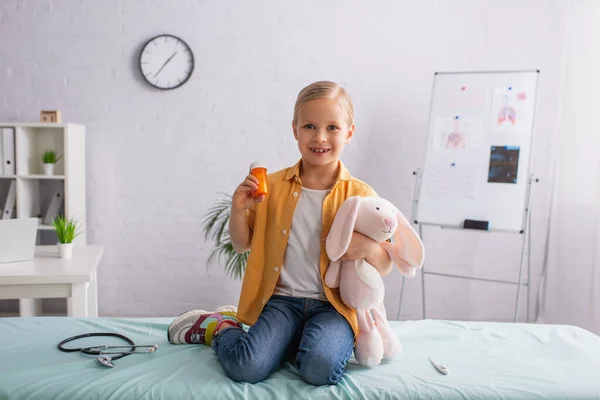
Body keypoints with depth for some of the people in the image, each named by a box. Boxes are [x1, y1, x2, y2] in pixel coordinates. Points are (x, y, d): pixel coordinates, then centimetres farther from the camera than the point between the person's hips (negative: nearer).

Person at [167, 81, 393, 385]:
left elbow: (384, 267, 5)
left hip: (333, 304, -1)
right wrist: (238, 211, -8)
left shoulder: (360, 195, 0)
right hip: (282, 299, 1)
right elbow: (242, 244, 13)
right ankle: (219, 327, 10)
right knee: (246, 367, -22)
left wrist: (369, 247, -19)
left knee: (320, 368, -30)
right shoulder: (273, 186, 4)